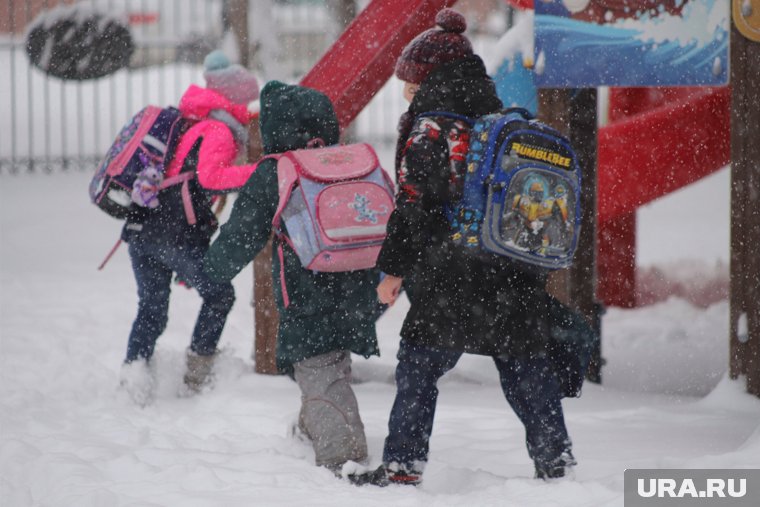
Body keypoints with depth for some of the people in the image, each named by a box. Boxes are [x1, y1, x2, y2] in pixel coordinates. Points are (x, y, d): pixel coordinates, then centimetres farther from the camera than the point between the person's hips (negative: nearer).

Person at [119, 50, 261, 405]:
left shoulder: (189, 121, 19)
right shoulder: (219, 130, -7)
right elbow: (210, 176, -24)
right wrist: (260, 172, -24)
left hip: (141, 229, 8)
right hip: (177, 233, -7)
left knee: (152, 307, 16)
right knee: (219, 295, 12)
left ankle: (135, 363, -5)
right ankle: (197, 376, 12)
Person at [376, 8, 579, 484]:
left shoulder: (430, 129, -6)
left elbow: (413, 207, -10)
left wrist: (394, 268, -1)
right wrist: (535, 275, 26)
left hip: (449, 283, -6)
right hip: (519, 282, 6)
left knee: (417, 372, 2)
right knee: (529, 377, 11)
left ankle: (402, 466, -1)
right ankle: (558, 465, 13)